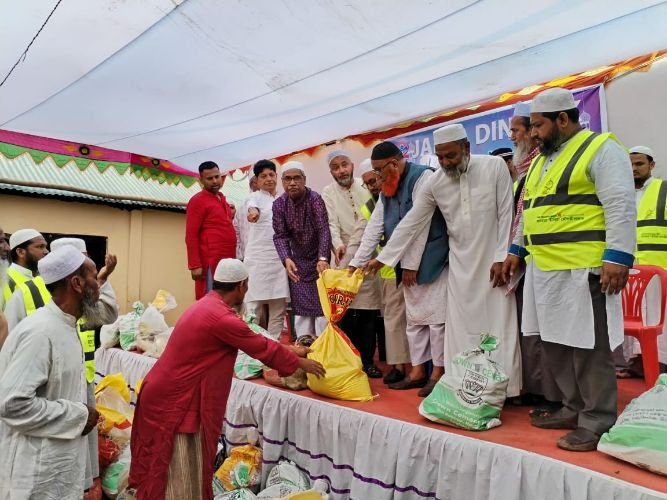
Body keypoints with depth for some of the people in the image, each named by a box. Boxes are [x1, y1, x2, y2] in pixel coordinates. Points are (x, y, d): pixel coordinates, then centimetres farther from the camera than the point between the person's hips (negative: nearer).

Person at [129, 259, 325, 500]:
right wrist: (301, 363, 3)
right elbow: (262, 349, -12)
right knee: (176, 473, 3)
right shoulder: (222, 317, -24)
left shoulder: (207, 305, 7)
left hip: (169, 393, 10)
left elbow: (255, 341, 16)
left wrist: (288, 349, 22)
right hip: (173, 399, -10)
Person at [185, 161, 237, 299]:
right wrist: (195, 265, -16)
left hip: (228, 261, 8)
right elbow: (191, 236, -11)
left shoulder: (222, 199, 19)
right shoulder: (197, 200, -5)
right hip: (211, 262, -8)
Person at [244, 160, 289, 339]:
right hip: (258, 258, -4)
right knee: (255, 307, -2)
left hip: (280, 259, 4)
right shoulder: (255, 196, 1)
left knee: (278, 309, 5)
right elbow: (252, 205, -24)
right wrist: (253, 211, -48)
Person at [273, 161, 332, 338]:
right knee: (300, 307, 8)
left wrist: (323, 259, -40)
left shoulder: (315, 199, -18)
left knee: (322, 304, -2)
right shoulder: (279, 204, -7)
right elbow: (280, 235, -10)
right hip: (297, 261, 4)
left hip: (319, 259, -3)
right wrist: (286, 259, -28)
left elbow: (323, 230, -26)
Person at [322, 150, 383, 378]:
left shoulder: (366, 186, 8)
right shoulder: (328, 193, 4)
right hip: (345, 257, -1)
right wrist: (337, 244, -28)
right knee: (347, 312, -3)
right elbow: (331, 224, -9)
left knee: (369, 312, 2)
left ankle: (367, 360, 14)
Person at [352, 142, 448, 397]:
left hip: (430, 260, -8)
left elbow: (419, 224, -17)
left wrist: (411, 265, -16)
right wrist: (356, 263, 6)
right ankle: (417, 371, 19)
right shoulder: (387, 190, 12)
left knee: (435, 316, -3)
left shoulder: (423, 177, -13)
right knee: (414, 318, 11)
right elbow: (374, 229, 10)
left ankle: (438, 373, 7)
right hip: (408, 263, 8)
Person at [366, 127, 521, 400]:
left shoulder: (495, 166, -8)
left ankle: (504, 390, 12)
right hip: (460, 265, 3)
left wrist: (502, 258, -10)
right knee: (461, 329, 4)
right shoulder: (435, 182, -2)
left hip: (494, 261, -2)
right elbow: (410, 223, 3)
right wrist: (383, 257, 3)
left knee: (499, 327, 0)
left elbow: (506, 214, -7)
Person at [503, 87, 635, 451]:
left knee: (589, 348, -1)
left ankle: (597, 422, 12)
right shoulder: (541, 161, 20)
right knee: (556, 345, 14)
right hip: (544, 271, 9)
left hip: (584, 270, -8)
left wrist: (617, 257, -21)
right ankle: (574, 409, 28)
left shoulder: (601, 149, -5)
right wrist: (516, 250, 24)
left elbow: (620, 206, -14)